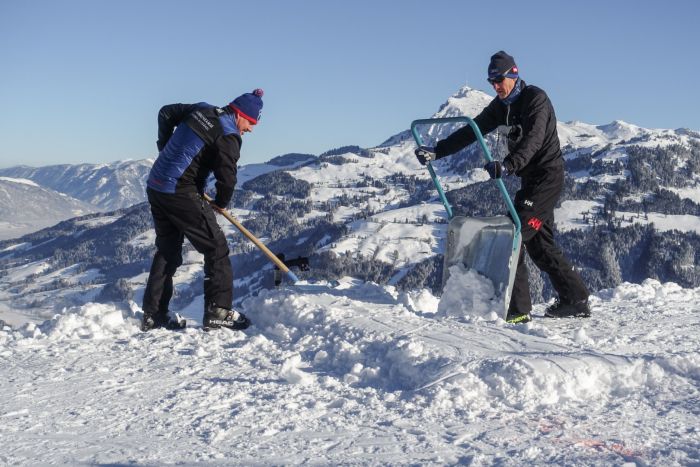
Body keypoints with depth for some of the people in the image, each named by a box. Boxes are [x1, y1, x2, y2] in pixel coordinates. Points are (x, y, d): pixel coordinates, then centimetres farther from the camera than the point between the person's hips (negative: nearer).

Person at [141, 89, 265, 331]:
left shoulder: (200, 109, 12)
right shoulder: (228, 136, -12)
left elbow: (165, 113, 25)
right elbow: (227, 177, -19)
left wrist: (166, 147, 30)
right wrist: (221, 203, 1)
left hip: (155, 187, 9)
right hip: (181, 193, -9)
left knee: (167, 251, 17)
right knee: (216, 248, -1)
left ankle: (153, 314, 18)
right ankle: (218, 311, -5)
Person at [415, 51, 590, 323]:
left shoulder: (536, 99, -15)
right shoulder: (502, 106, 10)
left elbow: (532, 140, -31)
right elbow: (471, 131, 7)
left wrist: (508, 165, -48)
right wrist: (437, 151, -4)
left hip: (547, 176, -9)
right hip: (530, 178, 9)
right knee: (539, 244, 11)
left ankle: (517, 308, -16)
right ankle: (575, 300, 20)